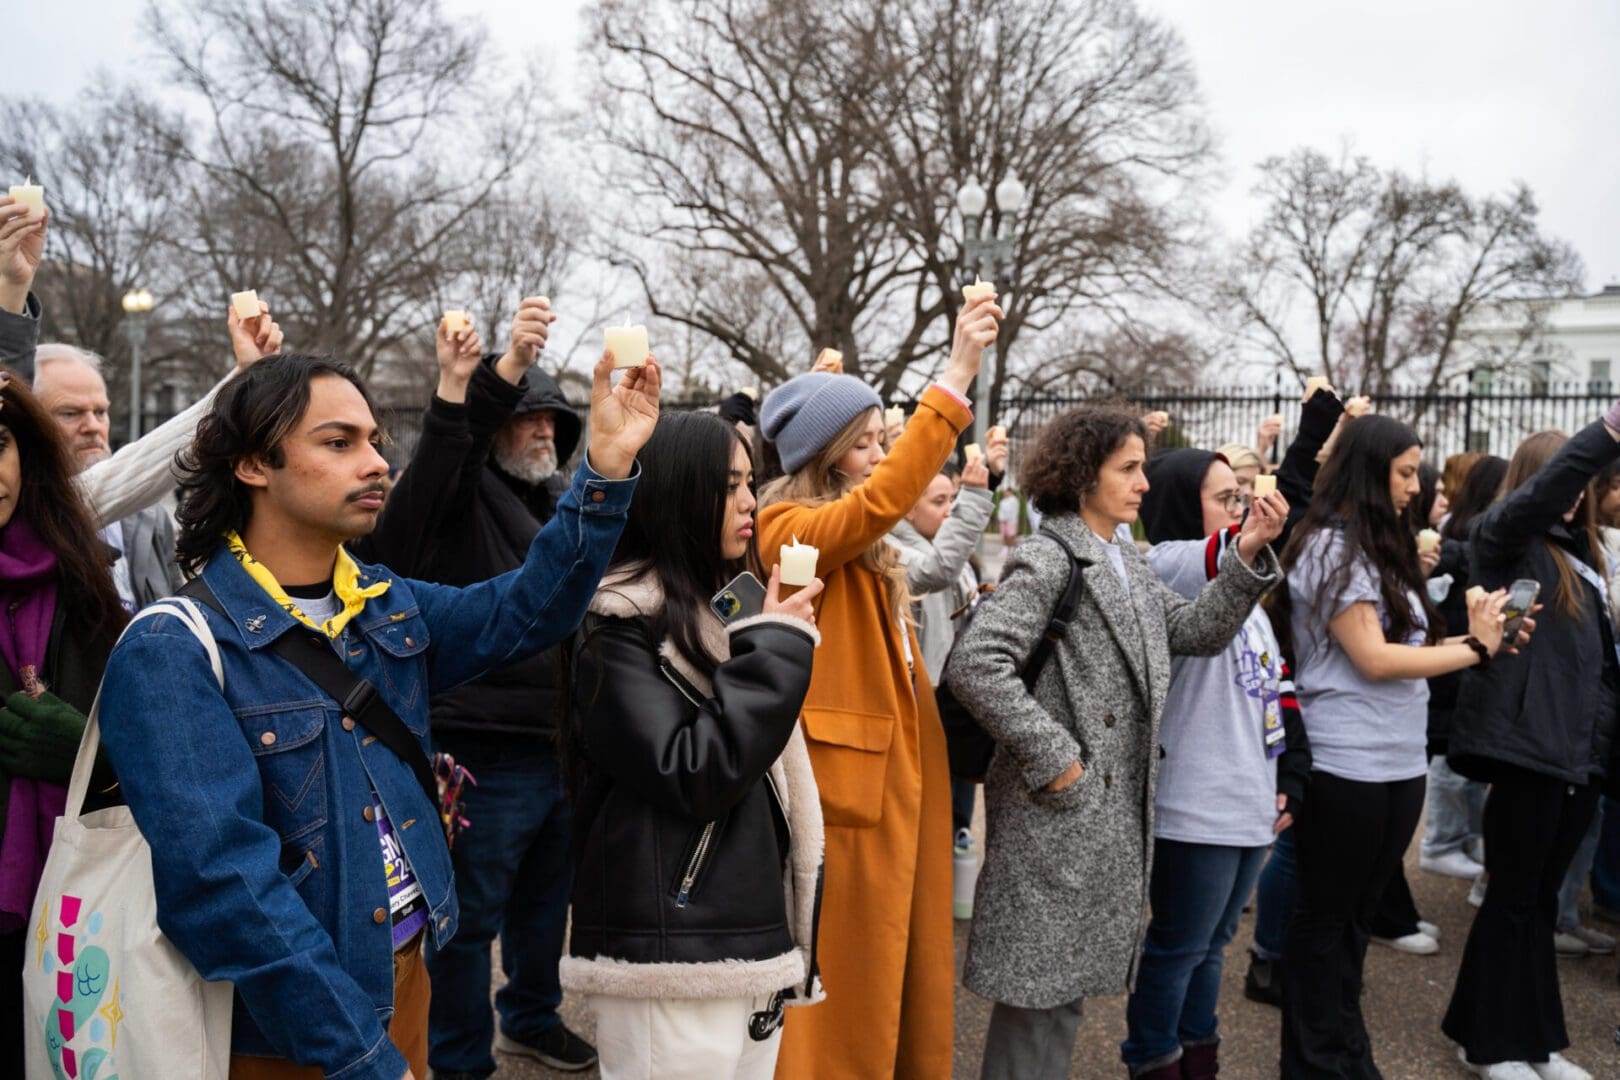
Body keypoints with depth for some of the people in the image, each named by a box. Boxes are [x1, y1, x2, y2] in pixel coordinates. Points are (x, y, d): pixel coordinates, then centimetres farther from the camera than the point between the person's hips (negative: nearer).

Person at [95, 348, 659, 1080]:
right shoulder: (173, 656, -20)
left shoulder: (385, 605, 3)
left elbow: (526, 610, -2)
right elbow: (221, 878, -26)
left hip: (406, 971, 7)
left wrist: (606, 468, -16)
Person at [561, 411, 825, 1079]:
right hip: (671, 958, -8)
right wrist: (777, 646, -15)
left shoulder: (731, 607, 14)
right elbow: (689, 775, -20)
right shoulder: (621, 627, -12)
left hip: (754, 939, 8)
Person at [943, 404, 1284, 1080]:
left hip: (1116, 813, 8)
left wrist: (1247, 558, -1)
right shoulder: (1048, 561, -15)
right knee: (1040, 984, 2)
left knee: (1063, 982, 18)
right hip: (1059, 809, -8)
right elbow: (975, 664, -24)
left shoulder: (1128, 561, 13)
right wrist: (1052, 757, -21)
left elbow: (1196, 632, 10)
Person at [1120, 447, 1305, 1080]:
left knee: (1212, 944, 20)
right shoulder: (1167, 570, -12)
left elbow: (1279, 685, 16)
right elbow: (1234, 551, -36)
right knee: (1177, 948, 6)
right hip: (1197, 808, -8)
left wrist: (1291, 777, 10)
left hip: (1253, 803, 9)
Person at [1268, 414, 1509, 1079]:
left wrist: (1476, 637, 0)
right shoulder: (1329, 547, -13)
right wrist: (1474, 650, -8)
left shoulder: (1381, 548, 13)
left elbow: (1406, 645, 13)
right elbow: (1373, 659, -16)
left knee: (1356, 914, 17)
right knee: (1326, 918, 5)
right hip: (1345, 767, -8)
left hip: (1400, 763, 8)